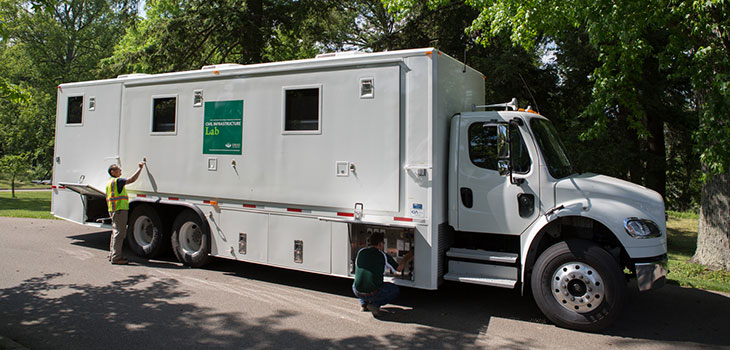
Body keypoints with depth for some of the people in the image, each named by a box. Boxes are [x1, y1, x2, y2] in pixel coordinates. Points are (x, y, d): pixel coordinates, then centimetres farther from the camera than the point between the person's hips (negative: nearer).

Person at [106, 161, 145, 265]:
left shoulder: (109, 183, 18)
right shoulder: (117, 181, -13)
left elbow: (107, 198, 23)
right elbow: (132, 179, -25)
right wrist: (140, 168, -17)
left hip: (113, 210, 10)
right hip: (120, 209, -10)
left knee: (115, 232, 18)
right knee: (119, 233, -7)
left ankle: (112, 254, 26)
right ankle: (116, 257, -6)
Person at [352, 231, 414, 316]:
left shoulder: (360, 252, 4)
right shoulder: (384, 256, -4)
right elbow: (399, 268, 11)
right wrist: (406, 258, 31)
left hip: (357, 292, 4)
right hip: (373, 294, -4)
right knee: (395, 290, 21)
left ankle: (363, 303, 16)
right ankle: (375, 304, 1)